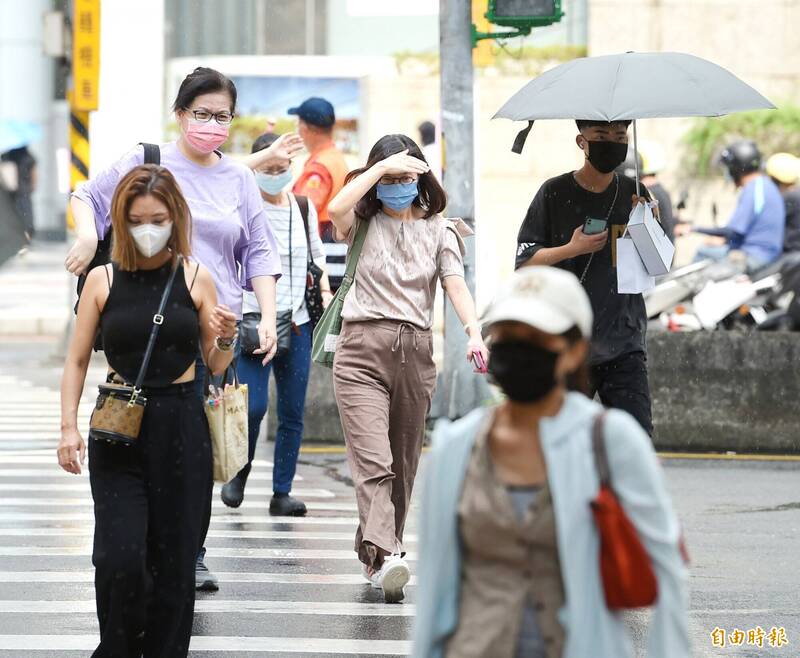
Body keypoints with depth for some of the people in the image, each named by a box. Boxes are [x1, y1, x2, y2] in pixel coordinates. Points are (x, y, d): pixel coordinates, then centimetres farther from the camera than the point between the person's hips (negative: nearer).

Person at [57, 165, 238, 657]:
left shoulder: (196, 278, 2)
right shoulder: (103, 279, 1)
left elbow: (216, 365, 9)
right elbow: (77, 361, 7)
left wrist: (226, 339, -12)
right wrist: (69, 426, -3)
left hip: (182, 428, 1)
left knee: (174, 556, 3)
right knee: (120, 557, -11)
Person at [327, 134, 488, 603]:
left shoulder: (440, 230, 10)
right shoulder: (363, 224, 8)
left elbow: (456, 285, -4)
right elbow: (336, 208, -16)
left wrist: (474, 332, -21)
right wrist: (381, 167, -11)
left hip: (414, 352, 3)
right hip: (362, 350, -3)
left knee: (403, 466, 9)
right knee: (373, 461, -17)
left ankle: (378, 553, 22)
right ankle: (385, 557, -30)